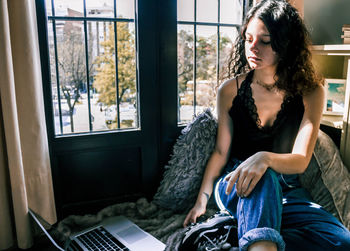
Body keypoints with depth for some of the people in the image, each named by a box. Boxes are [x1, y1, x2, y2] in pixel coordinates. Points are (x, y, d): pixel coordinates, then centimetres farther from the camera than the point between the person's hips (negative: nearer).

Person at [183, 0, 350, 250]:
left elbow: (300, 161, -14)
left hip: (285, 191, 2)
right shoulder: (230, 90, -3)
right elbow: (221, 151, 1)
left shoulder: (310, 93, -5)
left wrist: (265, 158, -37)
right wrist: (202, 201, -3)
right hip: (234, 185, -1)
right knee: (263, 179, -38)